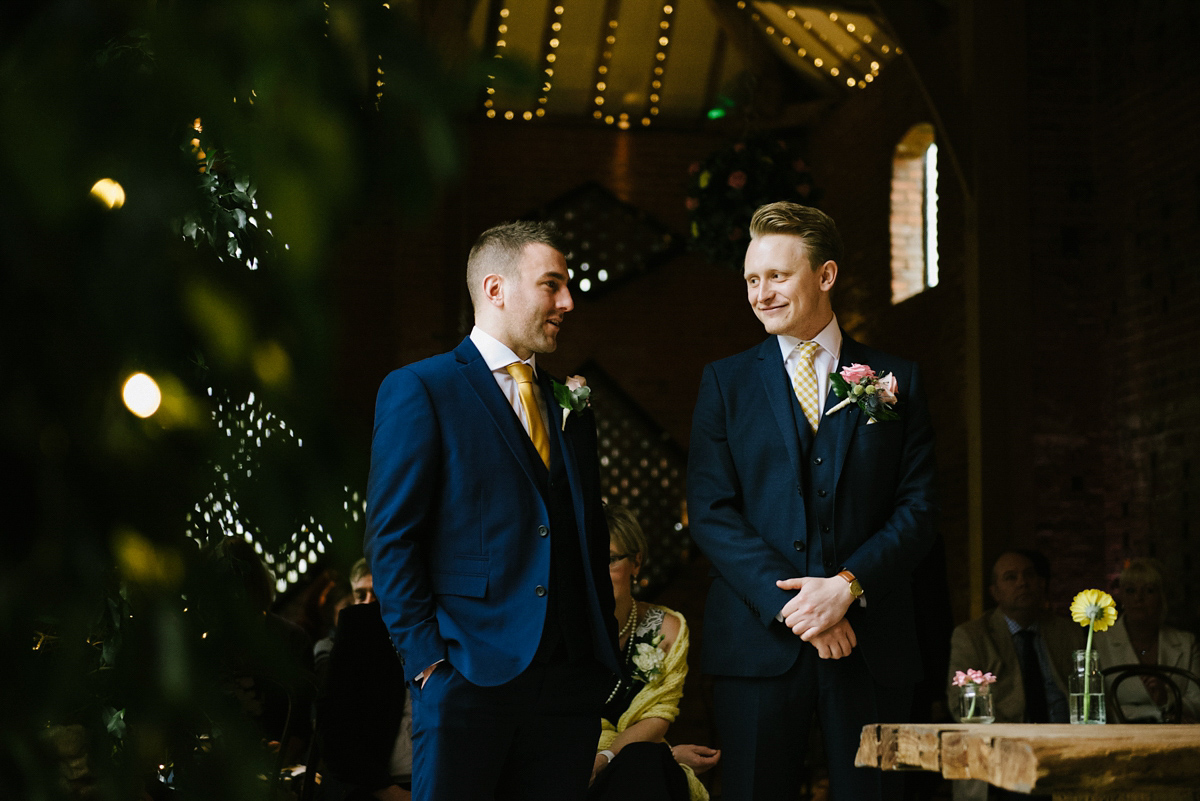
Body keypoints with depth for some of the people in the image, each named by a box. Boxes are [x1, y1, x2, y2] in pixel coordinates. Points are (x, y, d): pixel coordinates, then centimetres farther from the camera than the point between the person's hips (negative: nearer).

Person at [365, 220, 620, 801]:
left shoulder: (570, 405, 18)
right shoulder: (420, 389, -1)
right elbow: (391, 537, -6)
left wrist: (604, 653, 10)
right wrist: (426, 659, -12)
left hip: (571, 679, 6)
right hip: (470, 674, -5)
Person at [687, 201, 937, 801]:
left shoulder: (897, 381, 9)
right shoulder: (725, 382, 8)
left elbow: (917, 510, 4)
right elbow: (710, 514, 0)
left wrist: (848, 584, -13)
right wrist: (790, 604, -12)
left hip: (871, 643, 0)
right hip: (759, 641, 0)